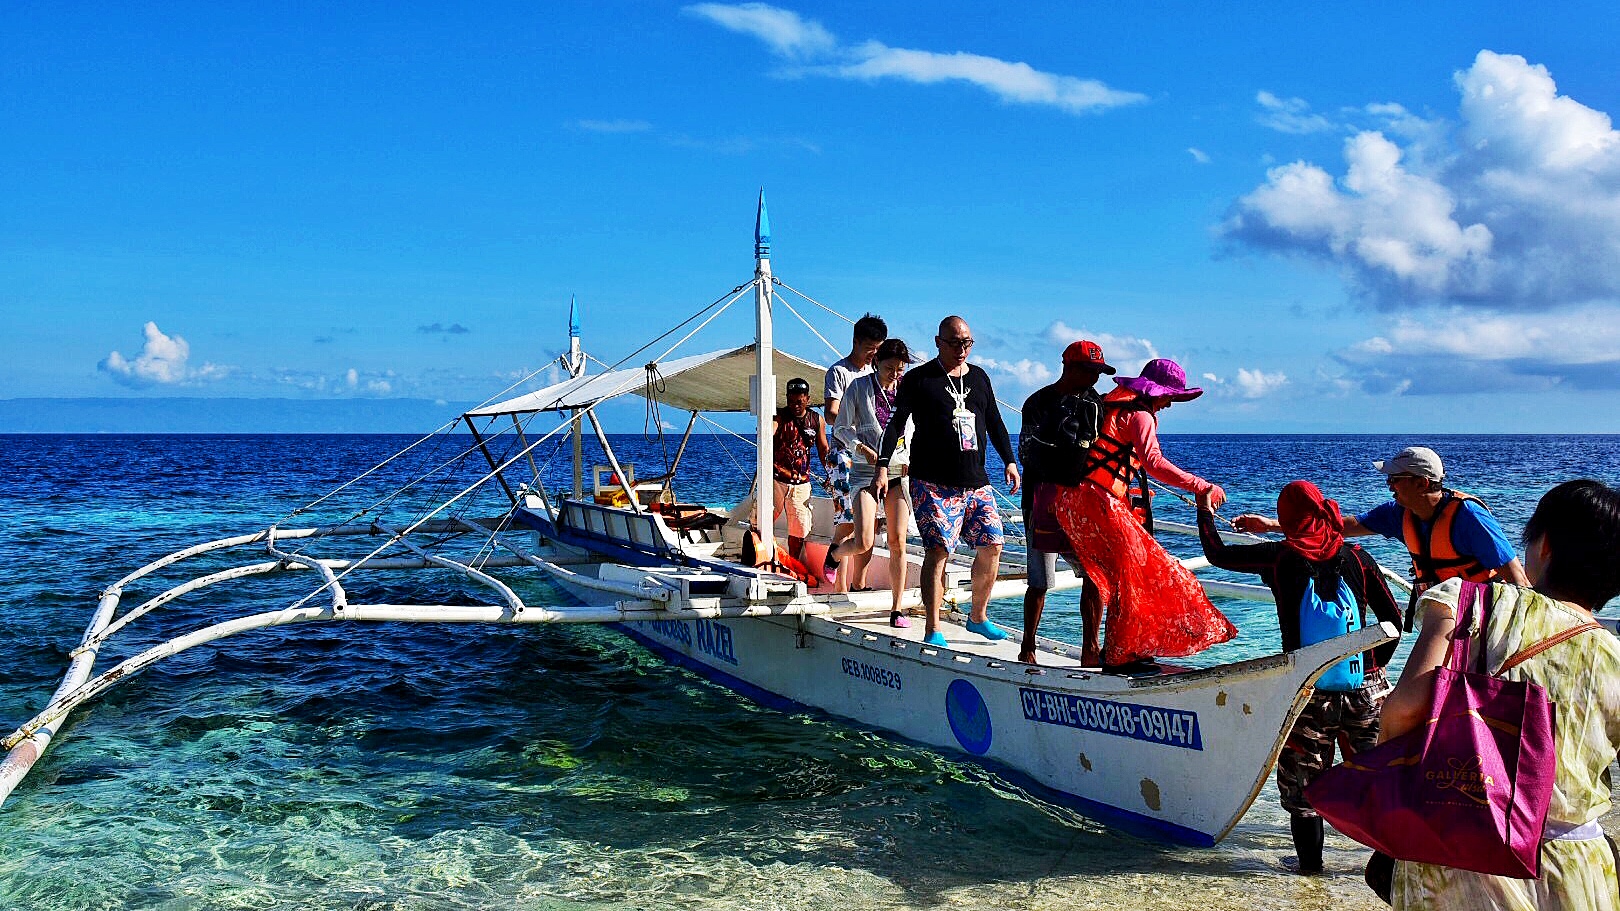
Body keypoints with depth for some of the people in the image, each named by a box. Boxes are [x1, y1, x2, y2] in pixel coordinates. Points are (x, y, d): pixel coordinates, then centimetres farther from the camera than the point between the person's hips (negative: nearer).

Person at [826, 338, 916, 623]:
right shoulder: (859, 387, -1)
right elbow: (841, 429, 3)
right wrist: (863, 448, -13)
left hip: (899, 471, 3)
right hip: (866, 471, -2)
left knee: (898, 542, -3)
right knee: (863, 543, -13)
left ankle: (896, 609, 6)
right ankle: (835, 552, 24)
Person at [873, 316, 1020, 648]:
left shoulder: (979, 378, 16)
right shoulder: (919, 379, 0)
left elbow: (995, 423, 21)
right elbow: (897, 423, -3)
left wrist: (1009, 461, 13)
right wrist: (883, 465, -12)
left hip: (976, 483, 6)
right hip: (933, 484, -6)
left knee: (993, 544, 3)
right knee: (938, 550, -12)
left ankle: (978, 617, 21)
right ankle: (932, 629, -6)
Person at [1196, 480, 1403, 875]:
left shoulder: (1279, 559, -7)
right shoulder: (1357, 558, -1)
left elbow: (1218, 554, 5)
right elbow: (1393, 619, 2)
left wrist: (1205, 511, 22)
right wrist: (1375, 667, 15)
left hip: (1307, 692, -2)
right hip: (1363, 688, 2)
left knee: (1302, 777, 14)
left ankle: (1309, 860, 24)